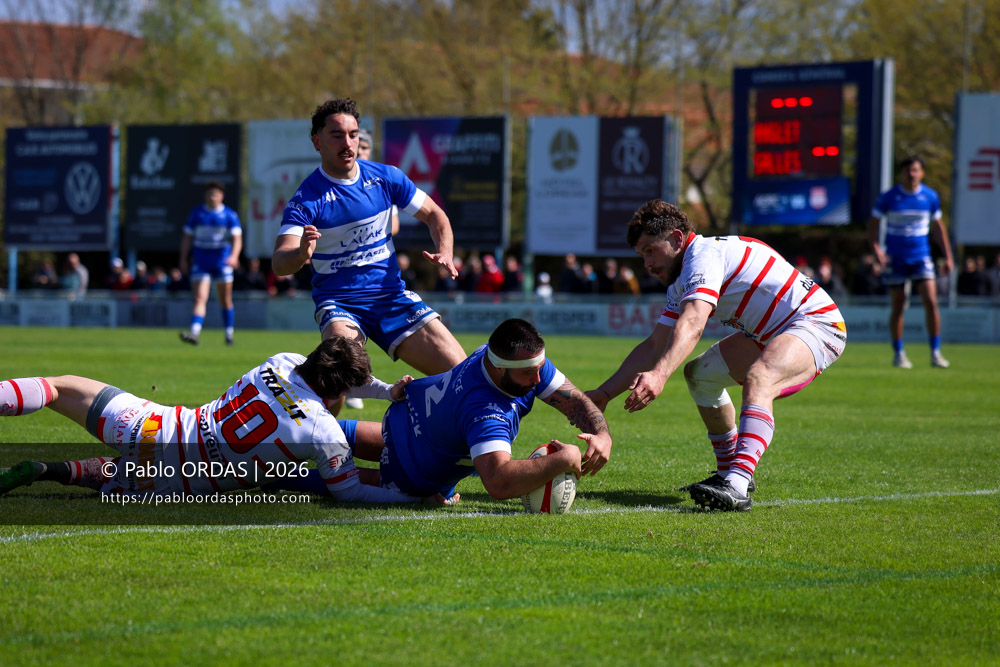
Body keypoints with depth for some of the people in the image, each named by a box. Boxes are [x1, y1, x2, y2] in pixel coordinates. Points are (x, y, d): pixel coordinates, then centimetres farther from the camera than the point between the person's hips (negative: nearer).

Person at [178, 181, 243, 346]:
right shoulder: (196, 214, 7)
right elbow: (187, 238, 12)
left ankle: (229, 335, 19)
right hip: (201, 263, 1)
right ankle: (195, 333, -26)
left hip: (223, 262, -1)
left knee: (226, 301, 7)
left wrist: (234, 256, -25)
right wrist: (183, 259, 5)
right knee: (200, 298, -13)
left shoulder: (230, 215, 1)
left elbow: (237, 238, -7)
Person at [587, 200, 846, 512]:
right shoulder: (681, 284, 12)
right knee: (700, 373, 15)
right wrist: (603, 394, 8)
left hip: (817, 323, -11)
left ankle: (737, 486, -52)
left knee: (758, 379, -36)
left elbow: (692, 323, -36)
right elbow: (654, 347, 15)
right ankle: (729, 473, 22)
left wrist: (659, 374, -49)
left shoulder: (705, 253, -19)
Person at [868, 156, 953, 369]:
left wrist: (948, 256, 10)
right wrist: (876, 249, -14)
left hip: (921, 257, 1)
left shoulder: (930, 197, 2)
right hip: (895, 259, -1)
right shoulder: (888, 197, -5)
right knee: (898, 307, 2)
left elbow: (938, 227, 13)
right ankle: (898, 354, 16)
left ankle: (935, 353, -4)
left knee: (931, 302, -12)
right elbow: (873, 224, 1)